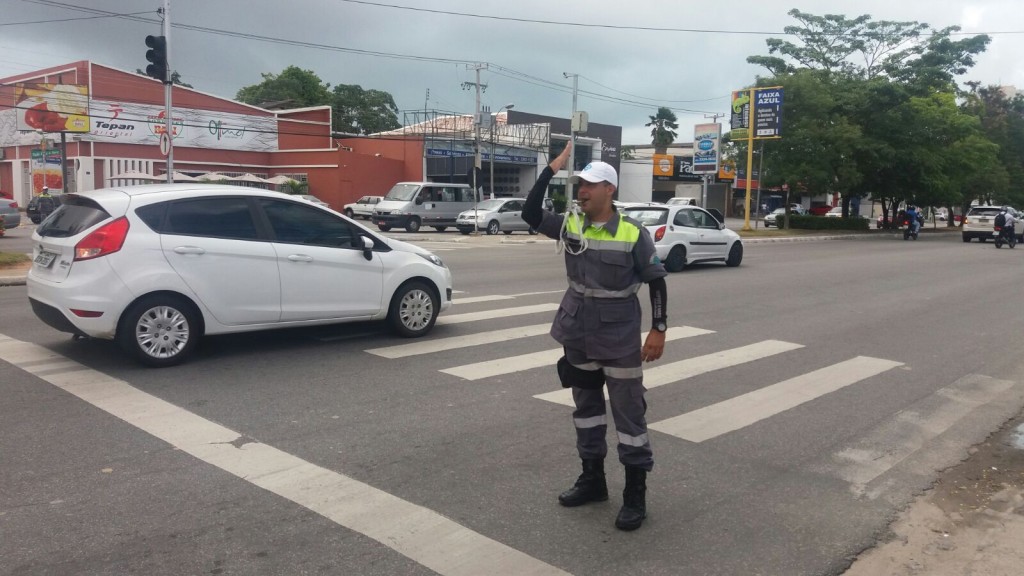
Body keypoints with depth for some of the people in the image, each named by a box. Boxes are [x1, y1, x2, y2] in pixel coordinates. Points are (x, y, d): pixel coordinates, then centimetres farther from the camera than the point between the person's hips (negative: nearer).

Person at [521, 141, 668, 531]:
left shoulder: (633, 233, -13)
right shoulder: (571, 226, -1)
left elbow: (656, 281, -6)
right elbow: (531, 214, -14)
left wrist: (658, 330, -10)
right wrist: (553, 168, -17)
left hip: (620, 339, -5)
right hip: (579, 336, 5)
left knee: (629, 413, 3)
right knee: (586, 406, 17)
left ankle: (635, 494, 15)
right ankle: (592, 479, 33)